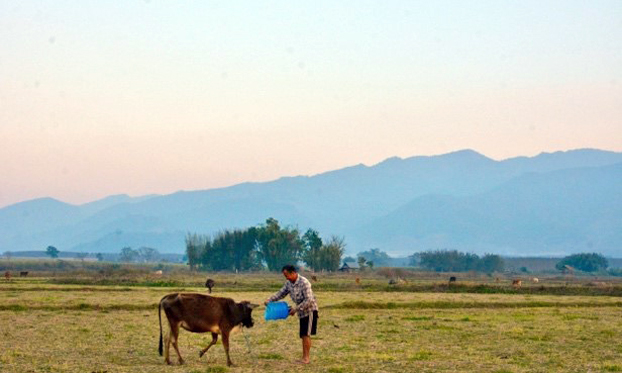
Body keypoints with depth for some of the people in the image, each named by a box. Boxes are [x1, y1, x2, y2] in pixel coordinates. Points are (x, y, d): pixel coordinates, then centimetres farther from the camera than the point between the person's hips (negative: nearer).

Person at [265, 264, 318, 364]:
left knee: (306, 334, -9)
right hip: (302, 312, 8)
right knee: (303, 335, 8)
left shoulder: (304, 283, -23)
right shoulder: (289, 283, 3)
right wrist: (269, 300, -8)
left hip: (310, 310, -8)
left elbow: (309, 300, -25)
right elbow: (281, 293, 8)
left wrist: (296, 309, -26)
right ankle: (305, 357, 12)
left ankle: (306, 358, -6)